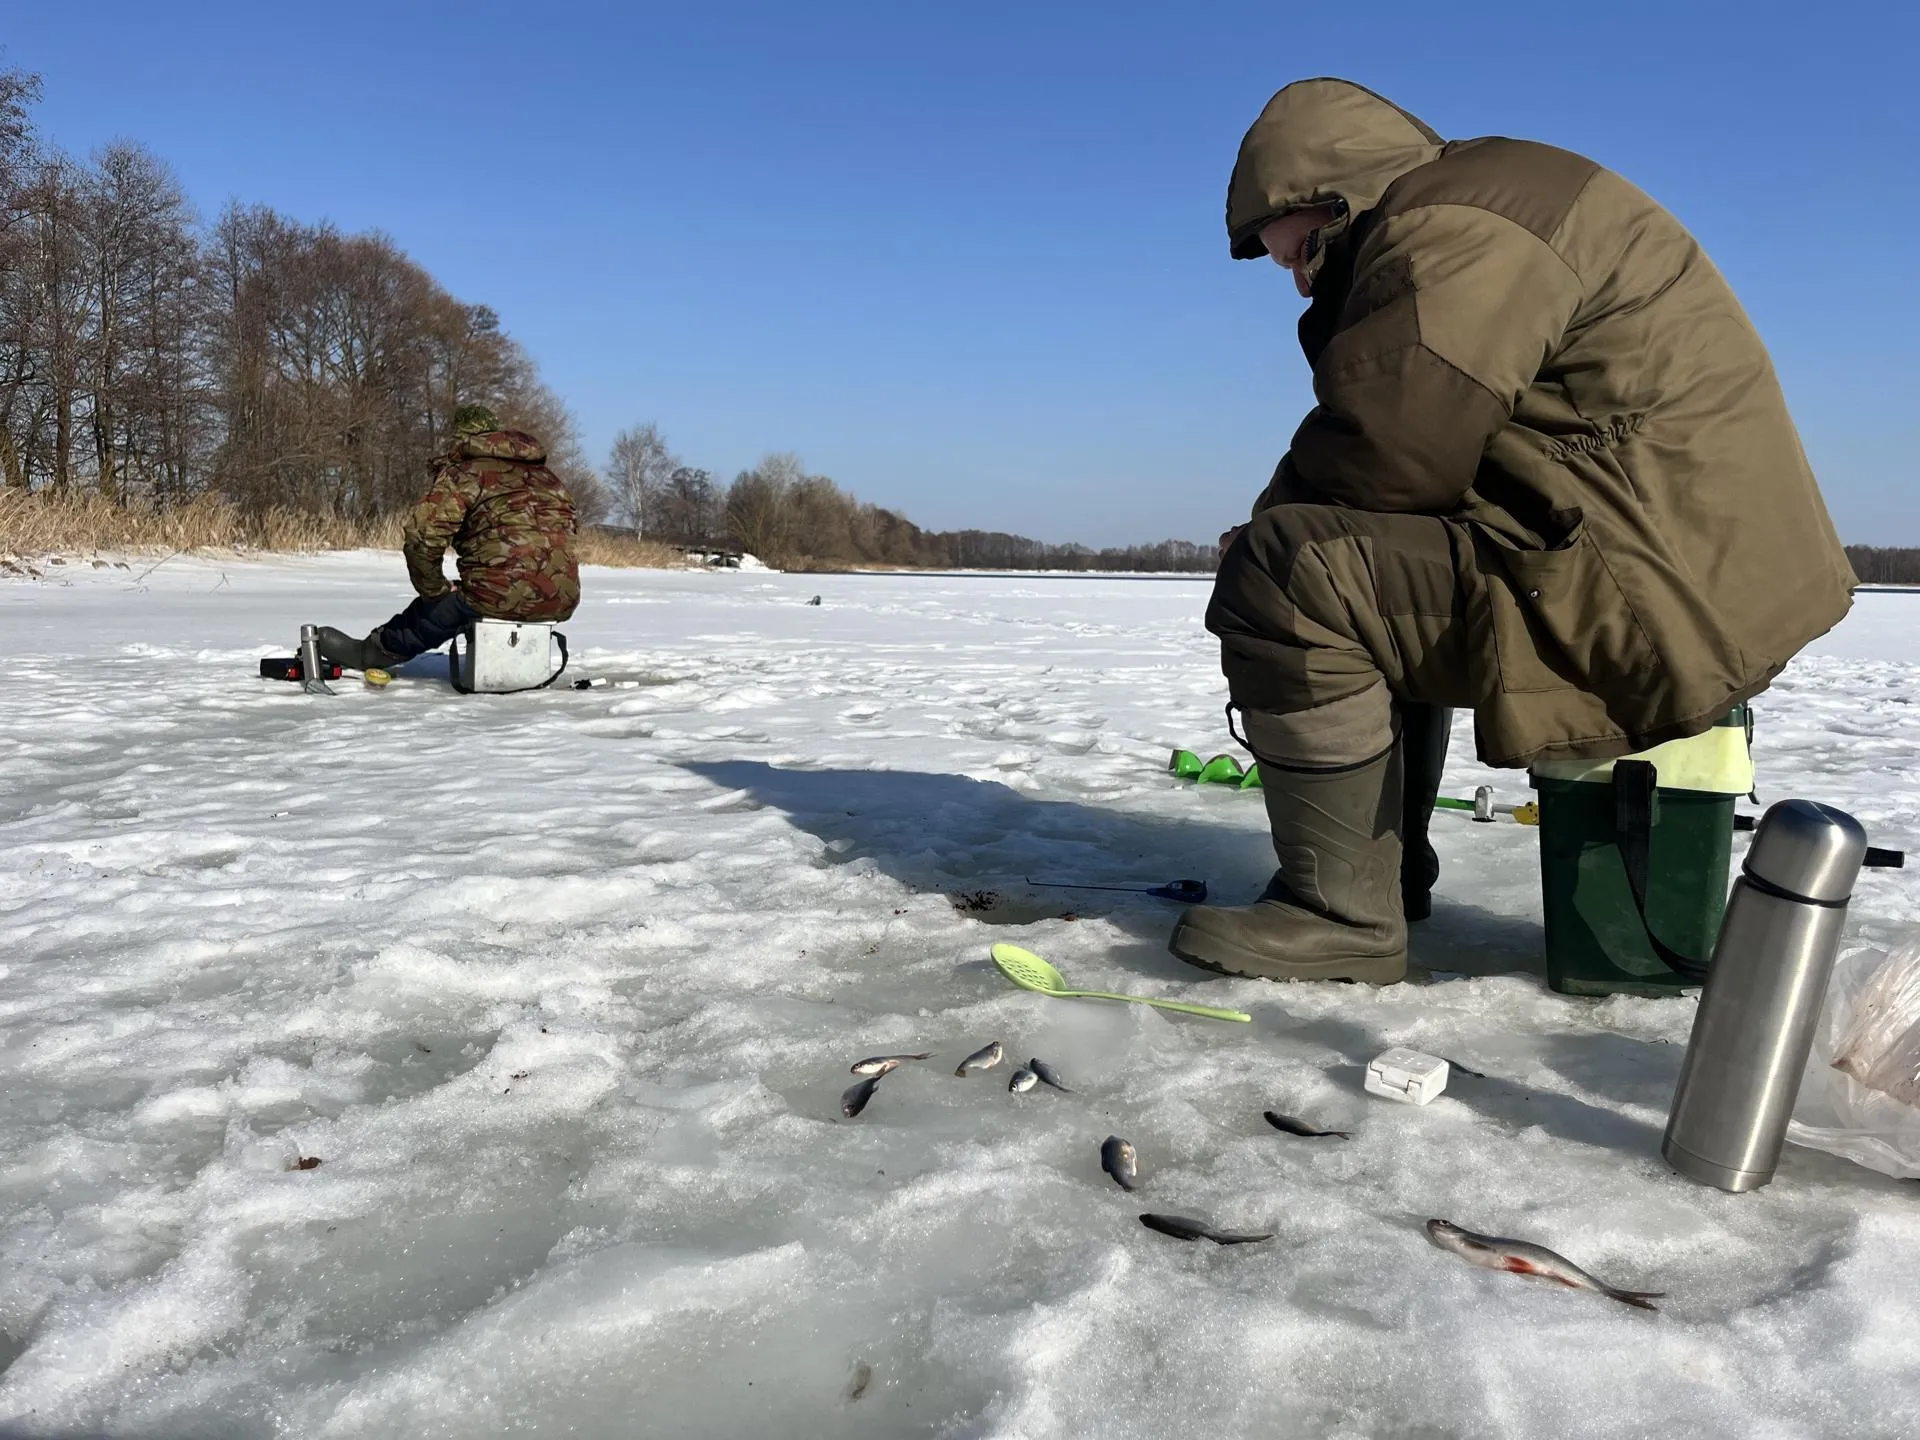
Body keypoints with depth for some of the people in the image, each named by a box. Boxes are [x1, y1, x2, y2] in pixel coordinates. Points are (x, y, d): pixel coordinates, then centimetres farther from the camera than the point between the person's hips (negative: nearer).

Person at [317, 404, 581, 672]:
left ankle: (369, 652, 40)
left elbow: (422, 537, -10)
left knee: (433, 610, 21)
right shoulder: (548, 476, 22)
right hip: (563, 603, 6)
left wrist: (435, 590, 5)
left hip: (499, 596, -6)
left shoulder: (463, 473, 2)